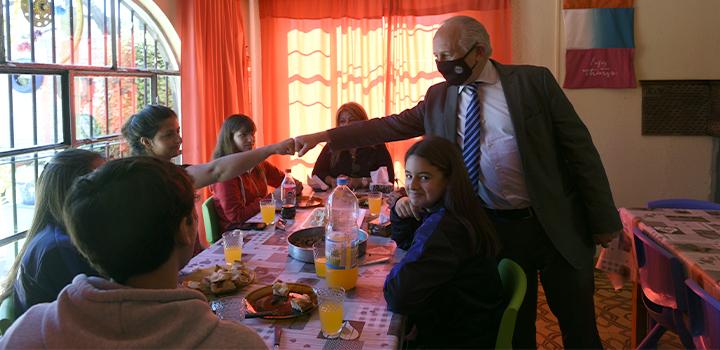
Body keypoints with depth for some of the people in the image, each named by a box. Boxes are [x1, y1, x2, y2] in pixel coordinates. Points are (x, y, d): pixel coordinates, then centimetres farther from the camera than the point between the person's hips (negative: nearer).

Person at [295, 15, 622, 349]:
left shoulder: (534, 81, -7)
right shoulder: (438, 97, 3)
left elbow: (578, 147, -5)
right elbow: (390, 125, 7)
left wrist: (604, 219, -5)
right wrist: (323, 136, 2)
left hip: (555, 225, -2)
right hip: (493, 229, 3)